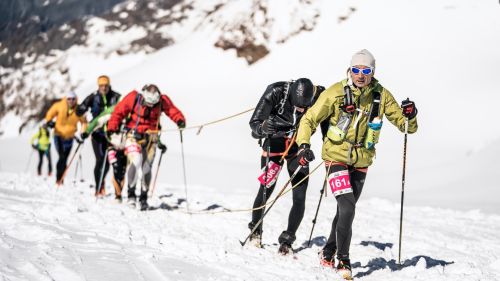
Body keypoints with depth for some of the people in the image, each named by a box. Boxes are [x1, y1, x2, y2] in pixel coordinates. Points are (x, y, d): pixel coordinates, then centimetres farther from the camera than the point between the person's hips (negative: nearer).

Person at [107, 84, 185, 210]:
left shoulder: (162, 101, -9)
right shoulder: (133, 98, -13)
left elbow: (173, 111, -6)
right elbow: (119, 112, -6)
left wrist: (180, 120, -27)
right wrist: (112, 127, -15)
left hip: (150, 137, 2)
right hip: (133, 134, -2)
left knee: (147, 167, 2)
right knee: (135, 161, -22)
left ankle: (144, 197, 17)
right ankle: (131, 192, -7)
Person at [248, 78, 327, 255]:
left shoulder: (320, 96, -24)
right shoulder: (276, 92, -28)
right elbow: (254, 123, -24)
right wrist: (263, 128, -45)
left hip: (298, 147, 2)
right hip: (274, 144, -1)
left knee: (300, 198, -6)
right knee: (266, 191, -3)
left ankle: (287, 241, 8)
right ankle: (255, 232, 22)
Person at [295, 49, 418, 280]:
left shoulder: (381, 96, -5)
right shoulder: (336, 93, -13)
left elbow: (405, 125, -1)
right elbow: (309, 119, -8)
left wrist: (410, 116, -23)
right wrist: (304, 145, -23)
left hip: (361, 161, 4)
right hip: (336, 157, -4)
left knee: (346, 209, 15)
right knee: (347, 208, -17)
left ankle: (329, 252, 35)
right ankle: (343, 260, -5)